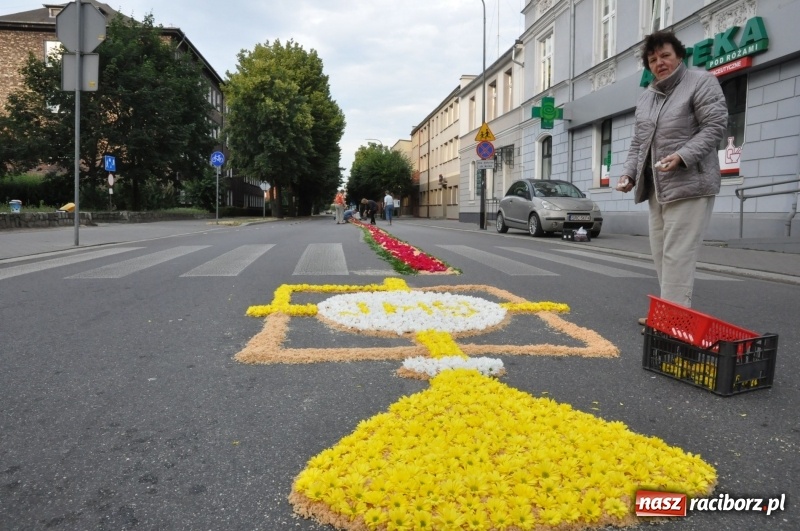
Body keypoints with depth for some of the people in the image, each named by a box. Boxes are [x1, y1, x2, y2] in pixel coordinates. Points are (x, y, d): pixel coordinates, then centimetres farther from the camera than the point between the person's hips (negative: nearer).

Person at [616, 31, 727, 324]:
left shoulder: (700, 82, 0)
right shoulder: (645, 97, 20)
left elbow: (715, 125, -9)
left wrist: (682, 155, -22)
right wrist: (629, 172, 6)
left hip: (689, 184, -7)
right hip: (656, 188, 7)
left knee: (677, 254, -12)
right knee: (660, 252, 8)